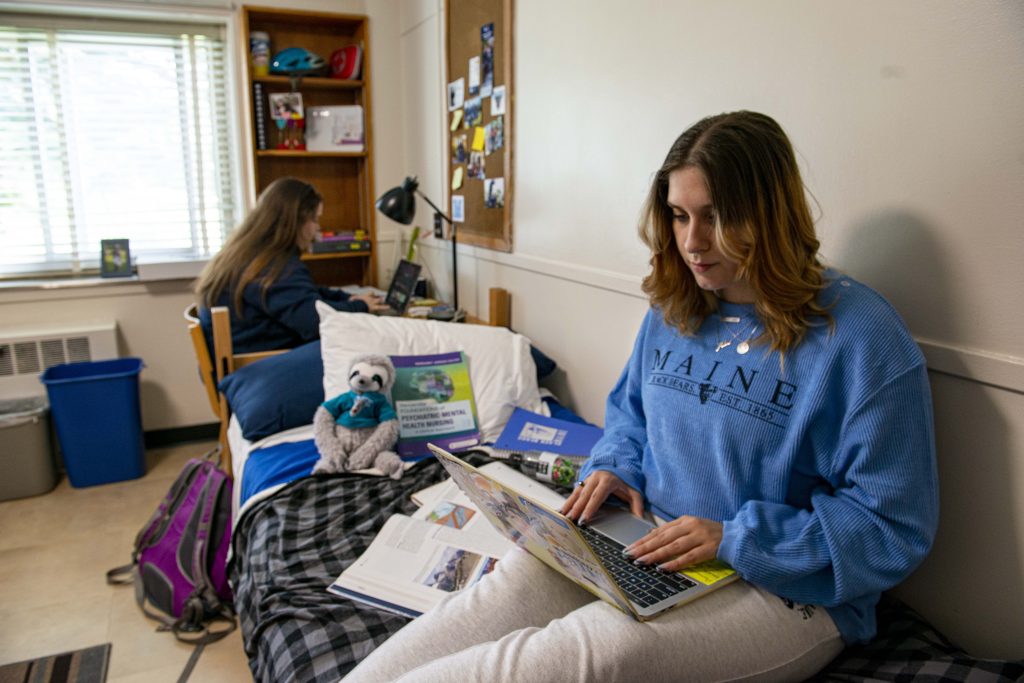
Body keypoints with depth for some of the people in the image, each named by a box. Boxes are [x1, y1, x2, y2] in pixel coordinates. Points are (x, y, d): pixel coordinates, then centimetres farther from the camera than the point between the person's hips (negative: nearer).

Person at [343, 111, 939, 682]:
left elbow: (895, 528, -14)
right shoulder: (673, 309, 6)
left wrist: (735, 539, -21)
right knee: (515, 580, -24)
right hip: (651, 543, 6)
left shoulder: (864, 337, -15)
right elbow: (629, 411, 21)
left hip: (789, 590, -5)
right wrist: (614, 467, -1)